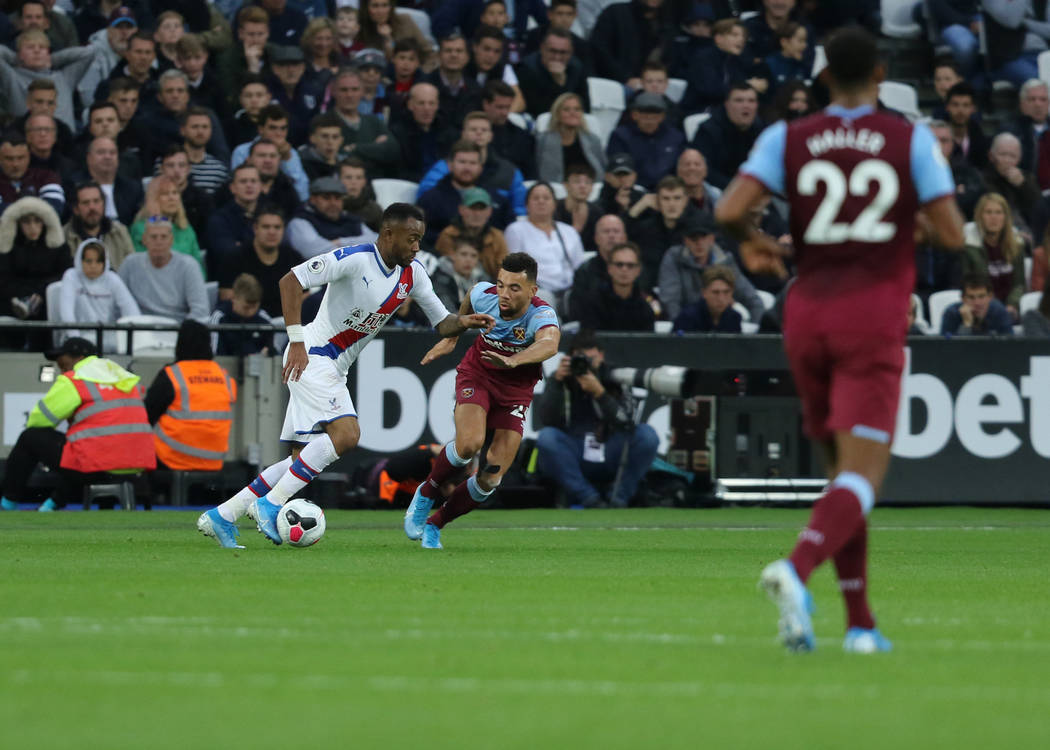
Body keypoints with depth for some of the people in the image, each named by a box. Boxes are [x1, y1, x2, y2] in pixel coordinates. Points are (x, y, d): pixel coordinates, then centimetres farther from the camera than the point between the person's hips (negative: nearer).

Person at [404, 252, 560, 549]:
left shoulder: (542, 316, -29)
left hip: (516, 388, 0)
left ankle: (433, 525, 15)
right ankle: (426, 494, -1)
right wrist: (451, 337, 20)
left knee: (491, 479, -7)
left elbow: (549, 344, -54)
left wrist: (514, 361, -72)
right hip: (477, 374, 0)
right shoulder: (483, 295, -18)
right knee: (469, 443, -29)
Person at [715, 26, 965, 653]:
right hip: (874, 318, -3)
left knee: (843, 468, 17)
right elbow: (952, 234, -5)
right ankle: (797, 568, -38)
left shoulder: (788, 139, 3)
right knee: (863, 478, -10)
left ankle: (861, 622, 14)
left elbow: (730, 211, -10)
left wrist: (755, 243, 12)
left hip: (808, 317, 4)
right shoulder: (911, 139, -1)